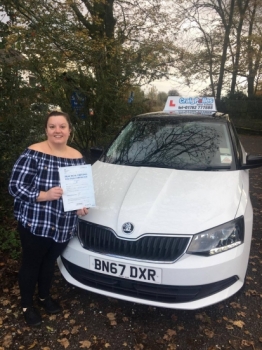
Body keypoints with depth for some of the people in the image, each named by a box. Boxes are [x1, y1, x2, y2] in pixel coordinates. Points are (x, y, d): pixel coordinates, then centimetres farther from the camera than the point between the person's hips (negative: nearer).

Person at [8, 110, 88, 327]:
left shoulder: (77, 157, 2)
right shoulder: (33, 154, -15)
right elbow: (15, 187, -16)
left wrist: (82, 205, -7)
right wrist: (44, 195, -28)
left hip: (64, 226, 5)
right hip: (35, 224, -4)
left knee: (50, 261, 23)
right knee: (31, 263, 15)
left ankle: (45, 296, 48)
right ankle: (27, 305, 39)